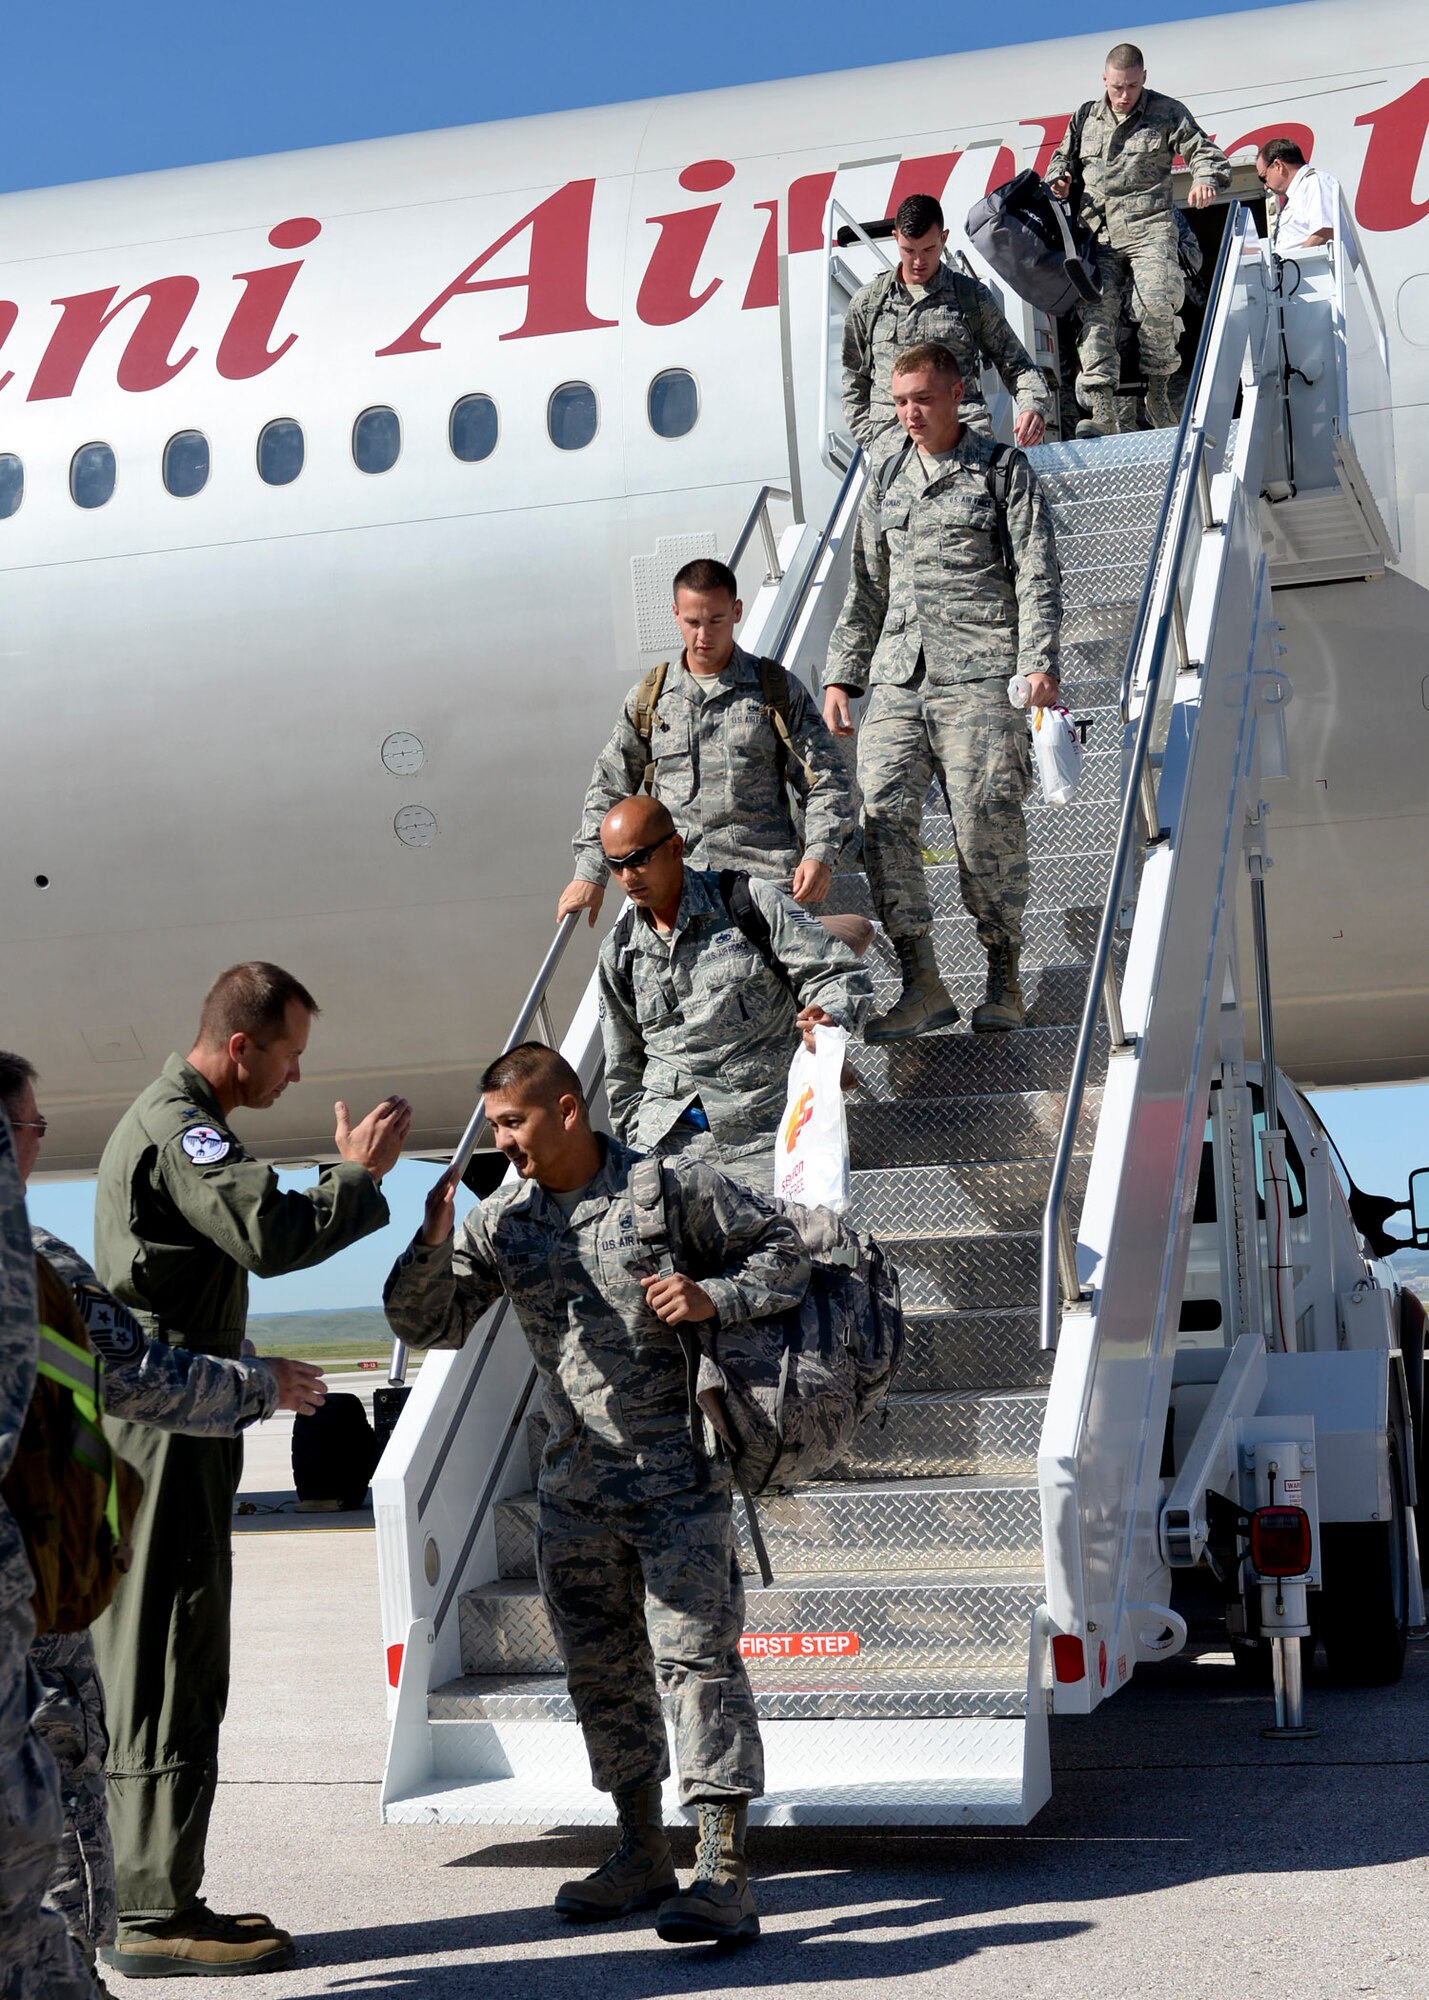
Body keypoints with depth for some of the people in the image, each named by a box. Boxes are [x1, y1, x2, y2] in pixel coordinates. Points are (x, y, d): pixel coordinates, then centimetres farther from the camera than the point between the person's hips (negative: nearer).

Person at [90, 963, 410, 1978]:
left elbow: (248, 1229, 23)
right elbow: (272, 1237, -27)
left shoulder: (174, 1123, 21)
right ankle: (156, 1918, -2)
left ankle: (156, 1899, 19)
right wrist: (359, 1173, -15)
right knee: (169, 1675, -7)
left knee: (170, 1671, 13)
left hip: (174, 1436, 11)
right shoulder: (177, 1128, -14)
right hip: (165, 1434, -11)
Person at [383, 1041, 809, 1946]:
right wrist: (431, 1246, -12)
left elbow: (786, 1252, 0)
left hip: (678, 1473, -6)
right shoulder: (502, 1219, 5)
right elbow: (430, 1324, 6)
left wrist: (712, 1298, -17)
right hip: (575, 1481, 6)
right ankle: (643, 1854, 25)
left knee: (697, 1653, -11)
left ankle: (726, 1872, -10)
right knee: (600, 1667, 12)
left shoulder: (672, 1188, -7)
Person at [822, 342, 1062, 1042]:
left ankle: (1003, 978, 7)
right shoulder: (885, 483, 21)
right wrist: (841, 675, 18)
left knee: (985, 821, -9)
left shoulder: (1003, 471, 8)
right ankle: (922, 985, -8)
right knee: (882, 814, -12)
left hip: (978, 675, -4)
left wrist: (1039, 662, -11)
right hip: (898, 677, 4)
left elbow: (1037, 577, 1)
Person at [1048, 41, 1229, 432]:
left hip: (1149, 228, -3)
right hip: (1097, 235, 3)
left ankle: (1158, 392, -7)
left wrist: (1206, 181, -15)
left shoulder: (1167, 113, 8)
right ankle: (1102, 411, -17)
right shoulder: (1086, 117, 18)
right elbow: (1063, 158, 31)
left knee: (1156, 302, -26)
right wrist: (1059, 180, 8)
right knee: (1095, 311, -13)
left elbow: (1206, 152, 7)